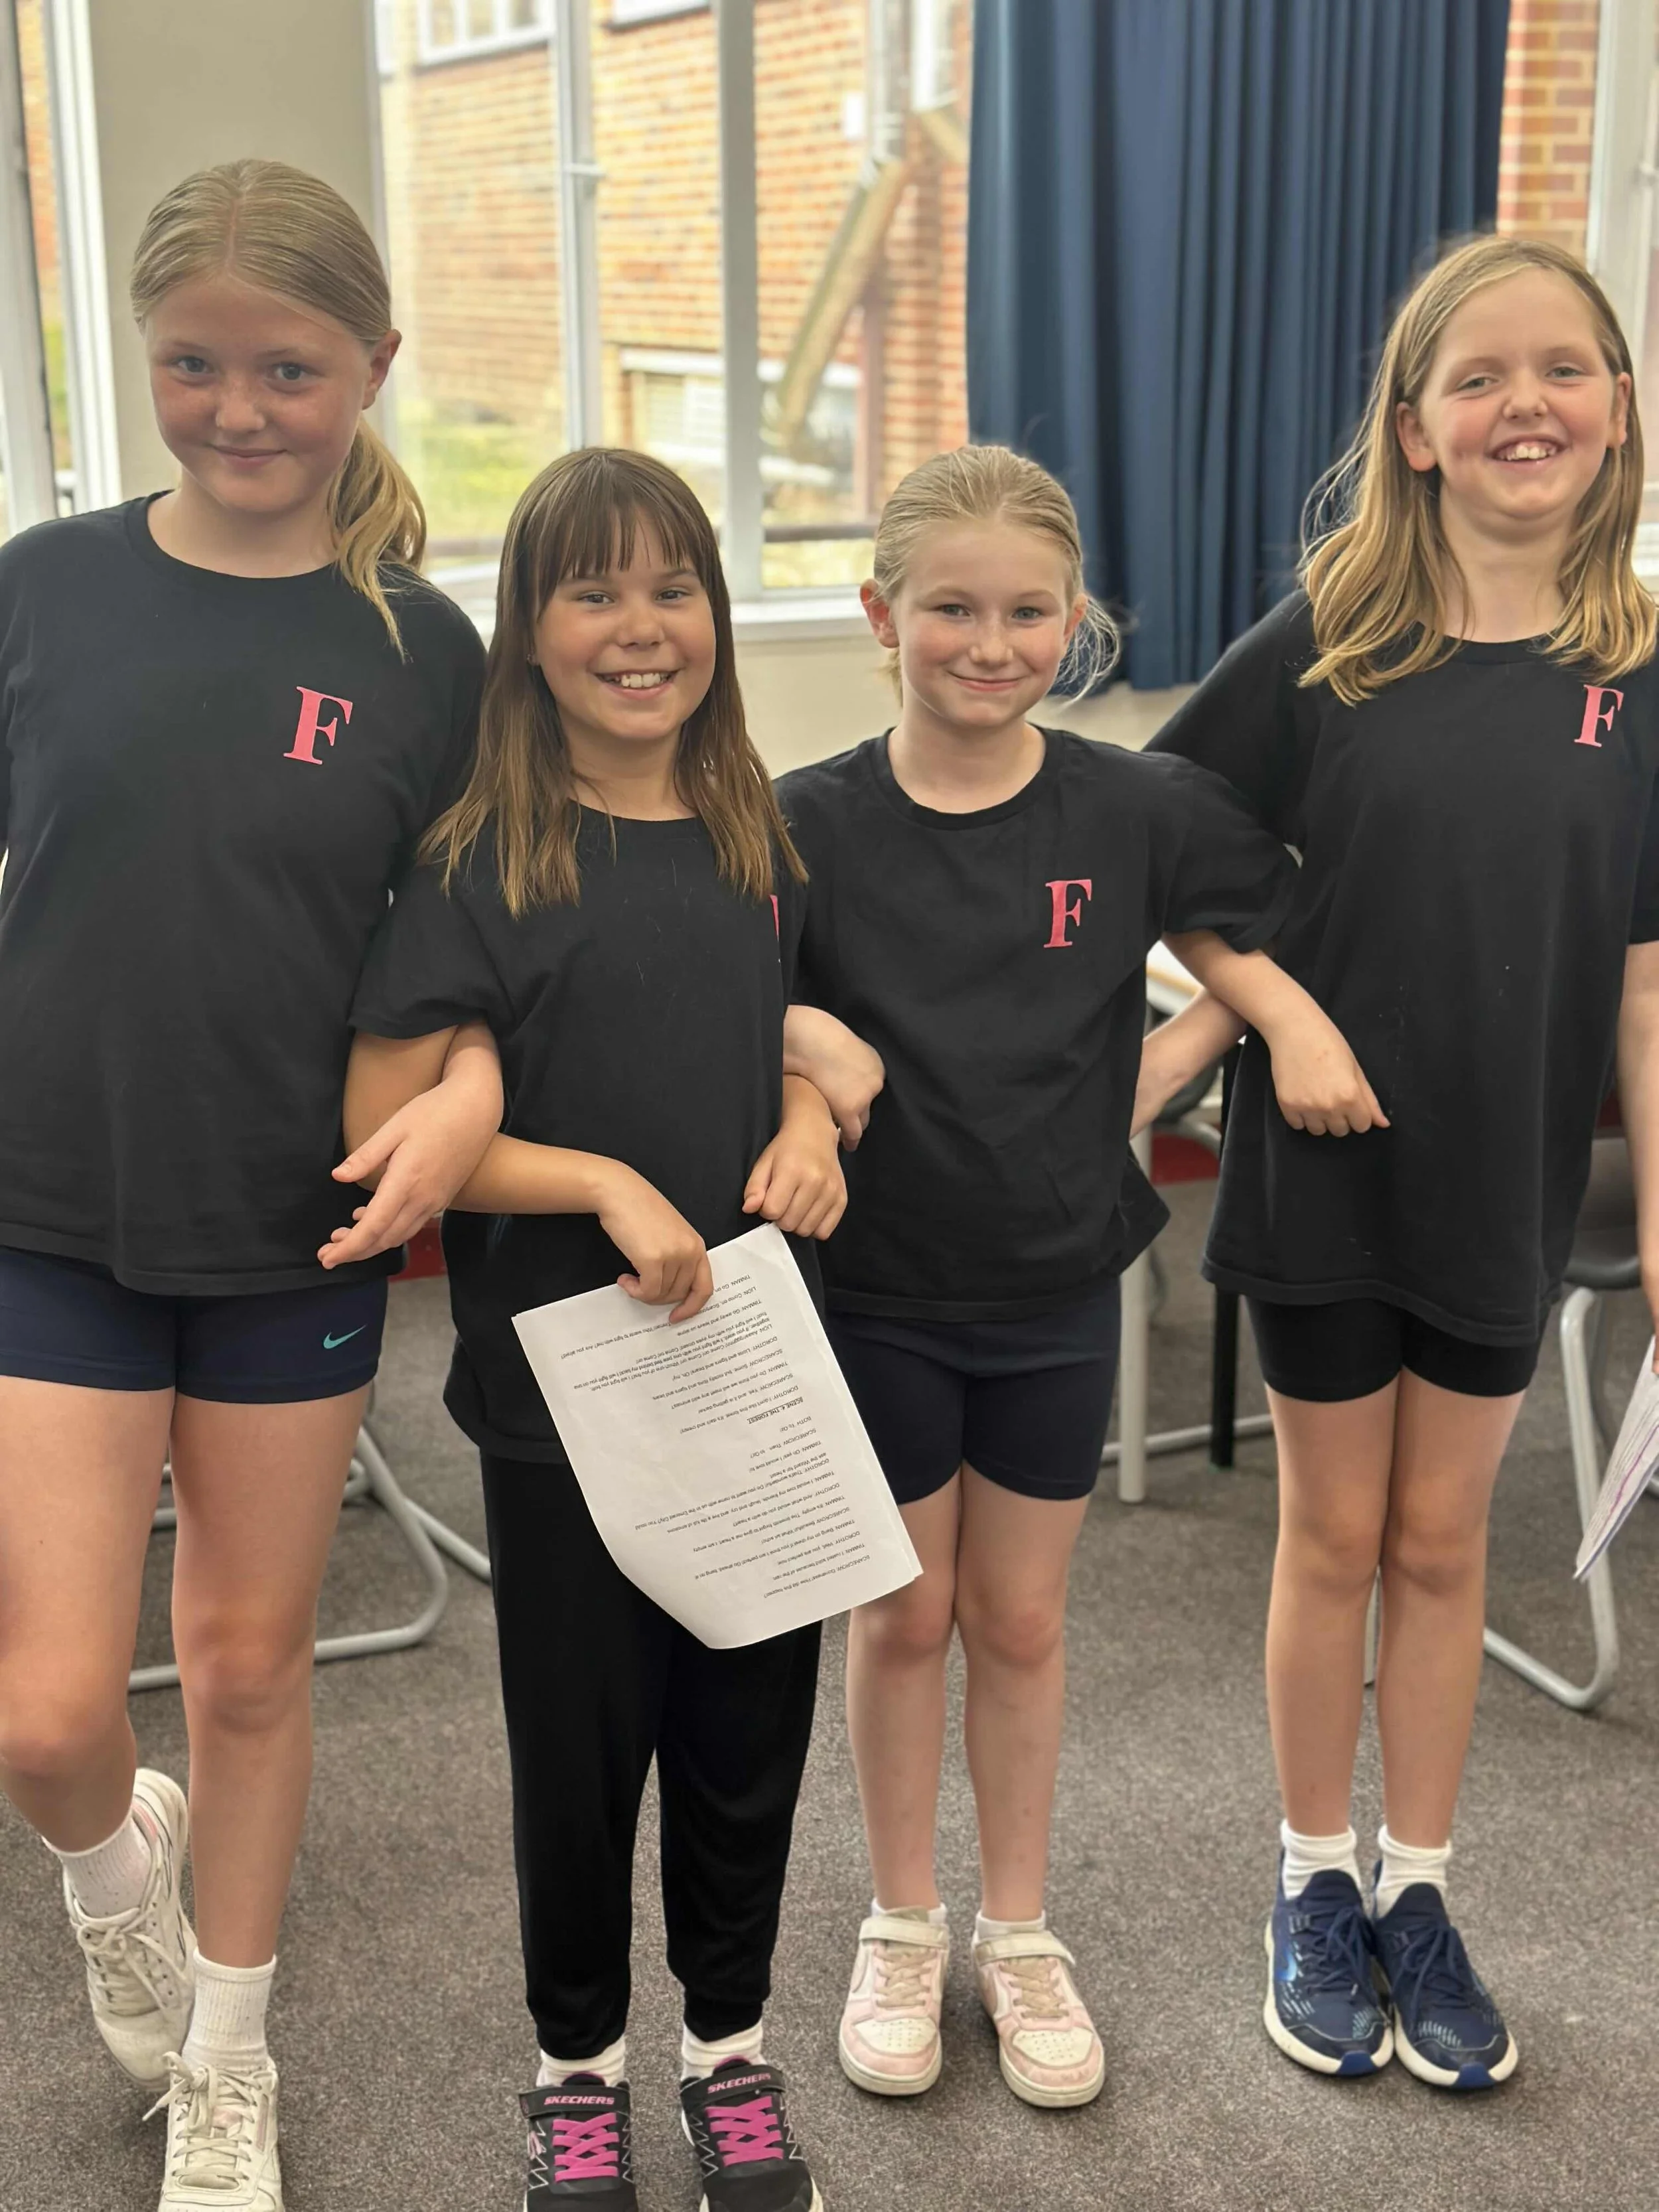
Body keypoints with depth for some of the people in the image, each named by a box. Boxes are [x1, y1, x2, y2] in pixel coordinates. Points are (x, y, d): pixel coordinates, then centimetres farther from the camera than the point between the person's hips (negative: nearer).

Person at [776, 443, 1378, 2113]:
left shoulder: (1134, 813, -8)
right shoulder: (812, 824, -12)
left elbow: (1257, 916, 8)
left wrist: (1286, 1015, -11)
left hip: (1057, 1289, 1)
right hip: (876, 1288, -1)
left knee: (1021, 1619, 15)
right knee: (906, 1615, 13)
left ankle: (1018, 1931, 35)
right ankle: (902, 1927, 35)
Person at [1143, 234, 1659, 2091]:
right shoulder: (1324, 648, -7)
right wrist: (1197, 1032, -18)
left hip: (1503, 1176, 1)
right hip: (1320, 1162, -1)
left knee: (1441, 1536, 14)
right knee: (1335, 1534, 12)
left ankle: (1418, 1892, 31)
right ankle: (1315, 1887, 30)